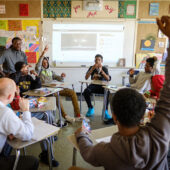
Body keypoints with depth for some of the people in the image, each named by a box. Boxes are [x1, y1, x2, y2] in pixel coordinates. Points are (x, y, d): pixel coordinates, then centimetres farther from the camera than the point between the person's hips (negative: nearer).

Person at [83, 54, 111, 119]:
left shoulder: (104, 68, 3)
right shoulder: (91, 67, 7)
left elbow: (108, 79, -13)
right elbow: (86, 78, -6)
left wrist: (101, 71, -24)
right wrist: (92, 69, -17)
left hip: (102, 86, -1)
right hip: (93, 85, 1)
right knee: (85, 92, -29)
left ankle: (105, 111, -17)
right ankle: (91, 108, -7)